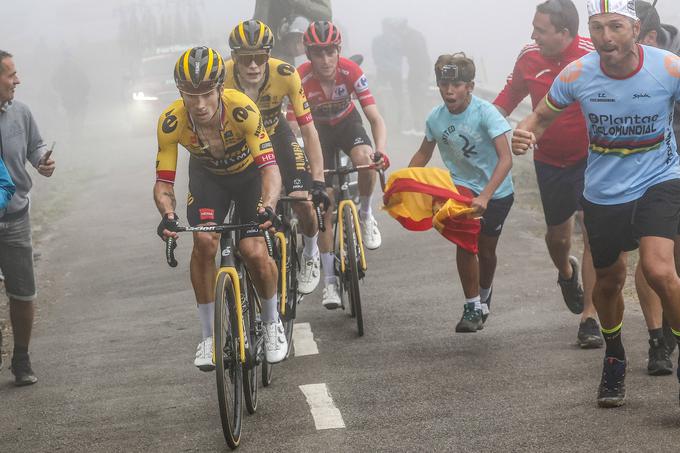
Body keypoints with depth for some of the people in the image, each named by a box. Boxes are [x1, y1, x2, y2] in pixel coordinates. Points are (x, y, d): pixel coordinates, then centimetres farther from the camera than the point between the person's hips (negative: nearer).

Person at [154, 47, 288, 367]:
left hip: (249, 172, -1)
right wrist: (168, 215, -47)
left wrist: (267, 206, -58)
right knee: (204, 242, -22)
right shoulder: (171, 122, -30)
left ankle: (272, 322, 14)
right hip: (207, 176, 2)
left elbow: (269, 167, -39)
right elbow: (163, 183, -27)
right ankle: (208, 336, -7)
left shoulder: (242, 110, -37)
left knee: (254, 253, -16)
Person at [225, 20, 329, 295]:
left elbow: (308, 129, -26)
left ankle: (310, 255, 16)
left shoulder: (285, 76, -32)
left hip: (275, 133, 0)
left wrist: (318, 180, -30)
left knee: (302, 200, -16)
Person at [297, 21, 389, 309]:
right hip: (318, 130, 0)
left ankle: (365, 215, -5)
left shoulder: (350, 71, -28)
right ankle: (329, 280, 3)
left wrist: (381, 151, -47)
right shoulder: (301, 79, -30)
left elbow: (376, 118, -30)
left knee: (366, 160, -35)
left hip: (347, 123, 0)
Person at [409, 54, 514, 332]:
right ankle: (473, 306, -6)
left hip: (496, 192, -2)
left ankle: (484, 294, 41)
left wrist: (484, 197, -42)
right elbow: (423, 155, 7)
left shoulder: (485, 113, -25)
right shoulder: (436, 118, -11)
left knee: (486, 250, 10)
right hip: (462, 186, 2)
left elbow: (505, 158, -31)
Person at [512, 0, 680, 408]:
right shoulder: (577, 75, -15)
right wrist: (525, 134, -21)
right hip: (603, 191, 3)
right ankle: (615, 359, 43)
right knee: (609, 281, 16)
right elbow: (543, 117, 1)